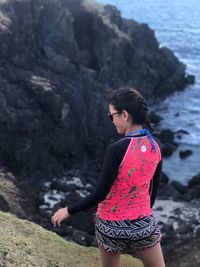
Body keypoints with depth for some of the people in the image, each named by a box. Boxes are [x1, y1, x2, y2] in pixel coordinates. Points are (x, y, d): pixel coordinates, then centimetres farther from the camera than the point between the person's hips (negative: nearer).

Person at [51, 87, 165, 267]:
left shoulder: (117, 149, -23)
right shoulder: (156, 146, -6)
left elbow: (99, 194, -19)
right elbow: (154, 188, 7)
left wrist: (68, 210, -6)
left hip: (112, 225, -3)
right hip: (143, 223, 4)